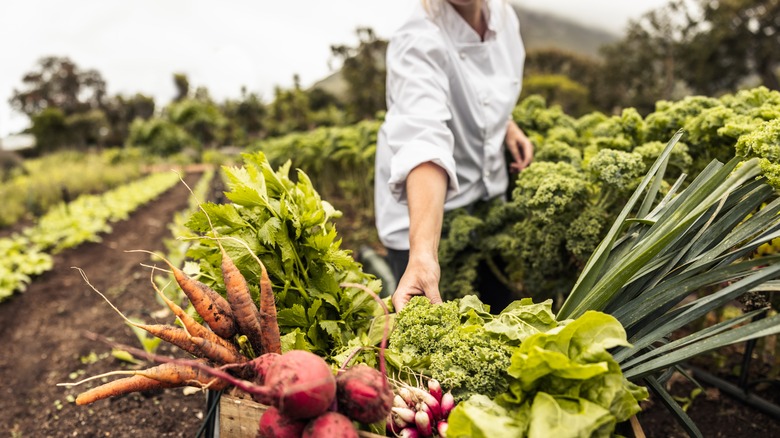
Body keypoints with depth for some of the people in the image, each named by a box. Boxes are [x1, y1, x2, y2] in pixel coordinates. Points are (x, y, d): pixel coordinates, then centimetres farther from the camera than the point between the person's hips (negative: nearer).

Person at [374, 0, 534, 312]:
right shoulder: (418, 43, -25)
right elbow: (425, 142, -42)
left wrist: (507, 125, -1)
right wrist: (423, 252, -53)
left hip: (489, 193, 7)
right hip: (425, 210, -6)